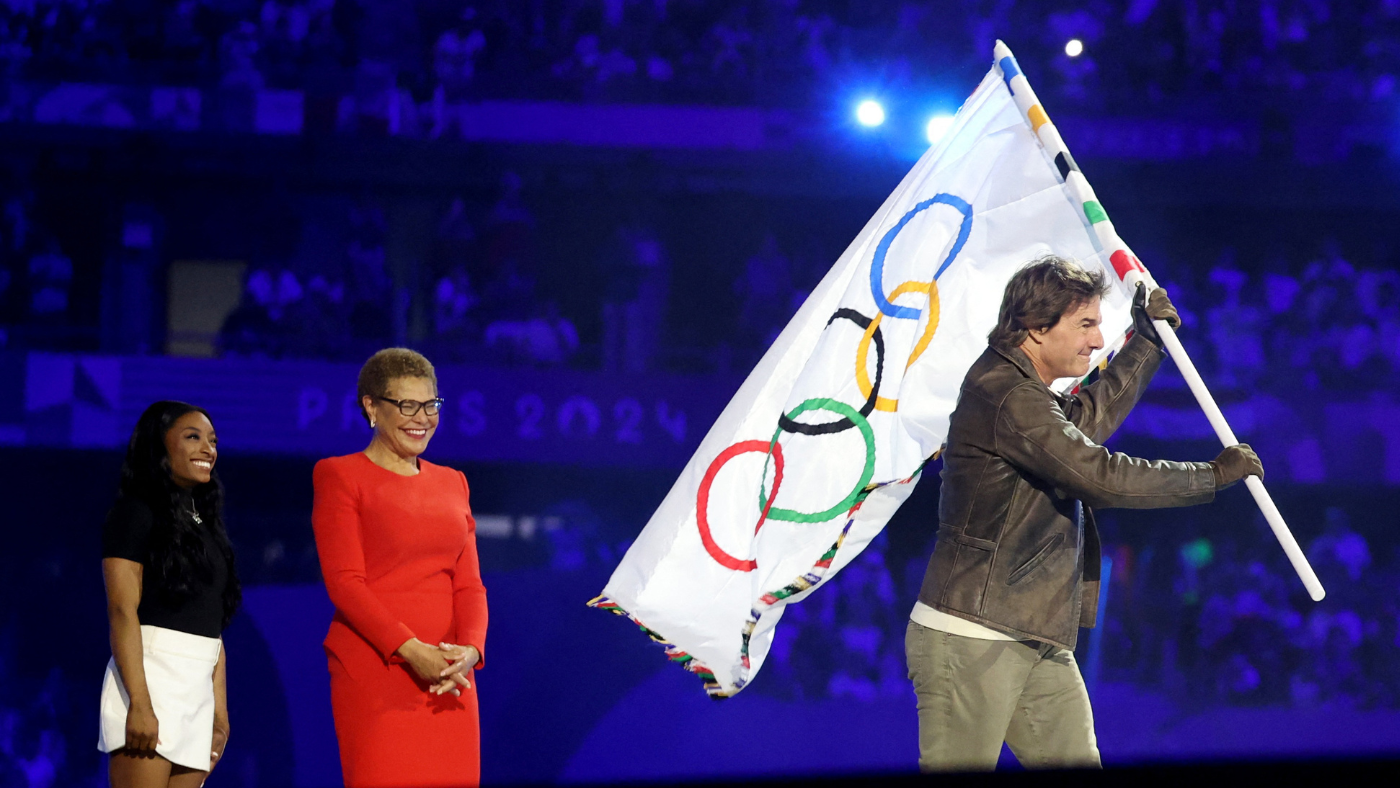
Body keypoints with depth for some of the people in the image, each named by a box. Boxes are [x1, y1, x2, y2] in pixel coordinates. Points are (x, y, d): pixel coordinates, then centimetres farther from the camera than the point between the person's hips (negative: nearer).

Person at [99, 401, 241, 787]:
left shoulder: (203, 524, 22)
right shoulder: (136, 513, -1)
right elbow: (122, 610, -11)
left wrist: (220, 713, 16)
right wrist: (140, 704, -20)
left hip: (198, 693, 7)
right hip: (150, 677, -7)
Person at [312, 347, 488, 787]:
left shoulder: (452, 484, 19)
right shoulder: (340, 477, 3)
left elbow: (468, 583, 13)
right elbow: (344, 582, -7)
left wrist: (470, 648, -8)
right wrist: (410, 650, -18)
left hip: (447, 677, 5)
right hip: (374, 674, -5)